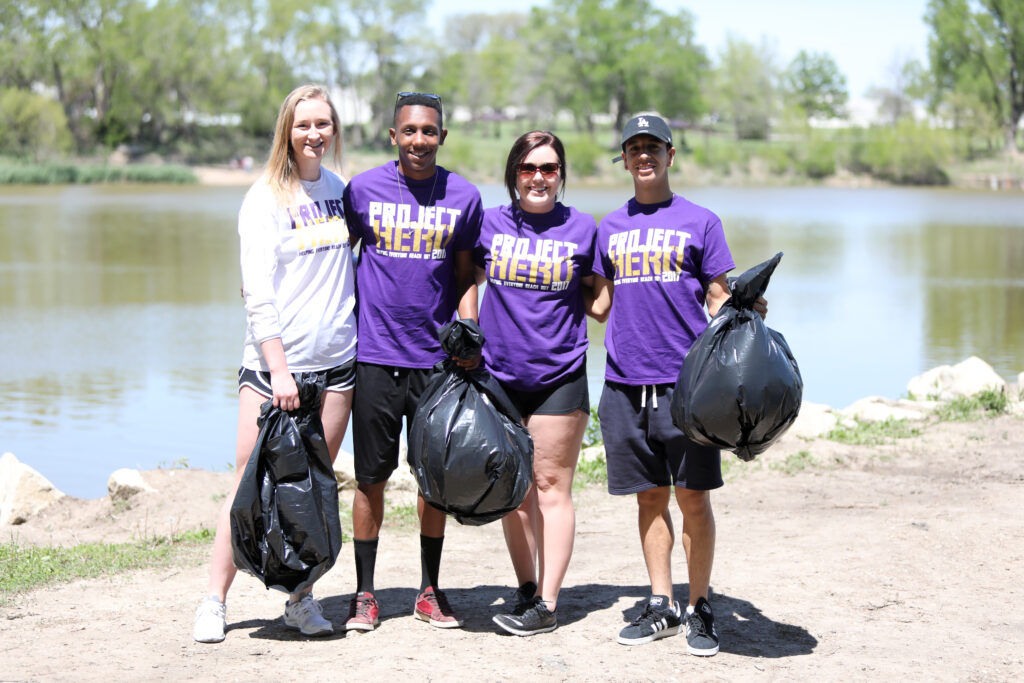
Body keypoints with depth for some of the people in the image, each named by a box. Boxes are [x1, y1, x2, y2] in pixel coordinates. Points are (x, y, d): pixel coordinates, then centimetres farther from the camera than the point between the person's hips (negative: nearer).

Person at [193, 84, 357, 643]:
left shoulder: (338, 189, 11)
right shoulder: (264, 198, -5)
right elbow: (258, 293, -11)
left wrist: (360, 334, 14)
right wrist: (278, 367, -18)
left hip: (335, 360, 5)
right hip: (273, 361, -4)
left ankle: (301, 599, 14)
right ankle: (214, 601, 5)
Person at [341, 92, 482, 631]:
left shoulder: (463, 197, 2)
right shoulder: (362, 190, -1)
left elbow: (465, 278, 10)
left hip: (437, 358, 1)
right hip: (375, 356, -1)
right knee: (371, 476, 3)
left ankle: (429, 591, 20)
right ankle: (364, 592, 14)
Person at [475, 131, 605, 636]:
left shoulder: (581, 229, 2)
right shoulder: (489, 224, 5)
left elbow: (595, 300, 11)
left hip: (559, 376, -2)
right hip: (499, 374, 3)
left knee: (551, 486, -3)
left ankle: (547, 604, -1)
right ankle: (524, 590, 22)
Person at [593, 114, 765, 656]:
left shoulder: (699, 221, 5)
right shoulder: (610, 227, 15)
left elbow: (718, 298, 3)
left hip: (685, 380, -3)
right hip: (625, 382, 3)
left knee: (693, 496, -1)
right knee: (650, 496, 9)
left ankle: (700, 609, 8)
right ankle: (661, 606, 18)